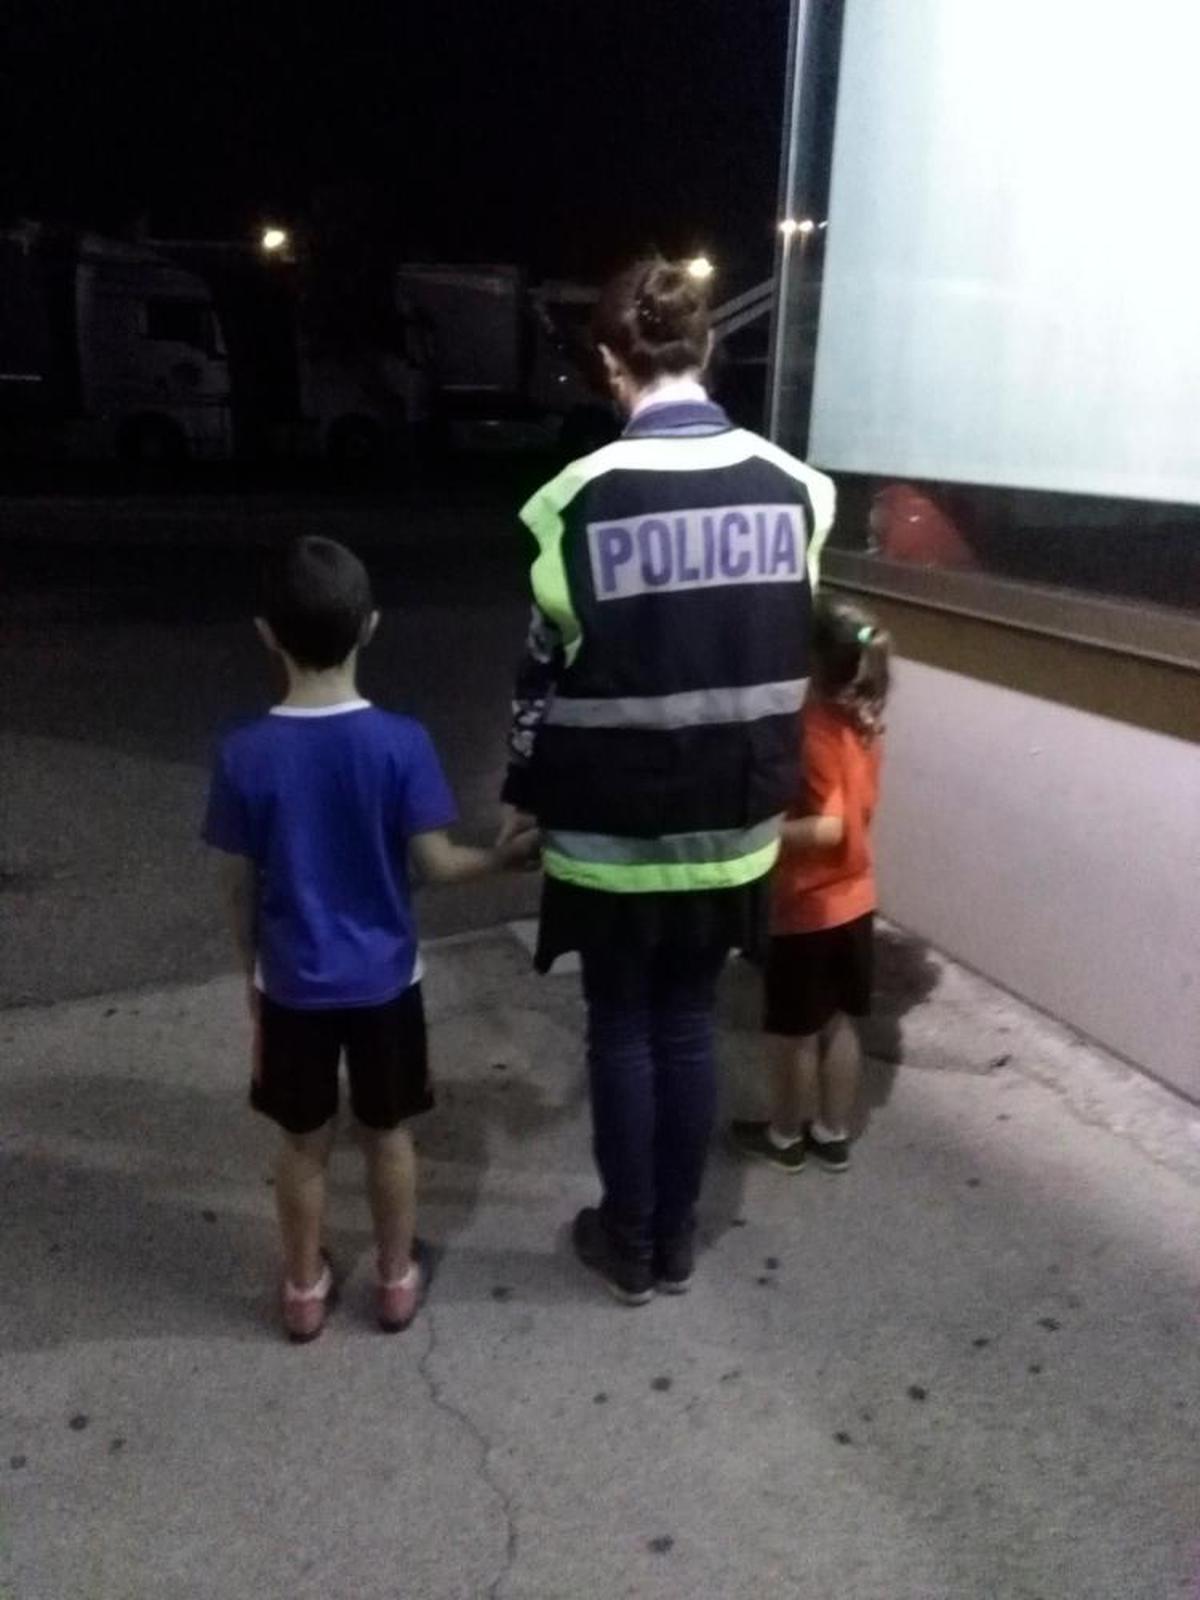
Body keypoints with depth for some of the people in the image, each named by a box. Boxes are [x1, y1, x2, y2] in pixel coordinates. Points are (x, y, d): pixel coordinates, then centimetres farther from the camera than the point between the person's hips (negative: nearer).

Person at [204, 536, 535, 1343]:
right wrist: (508, 854, 5)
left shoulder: (245, 753, -13)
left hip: (293, 984, 1)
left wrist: (253, 974, 11)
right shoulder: (401, 742, -17)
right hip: (384, 979, 0)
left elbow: (241, 886, -4)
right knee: (388, 1133, 18)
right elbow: (435, 863, -13)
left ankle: (305, 1290, 36)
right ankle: (397, 1282, 35)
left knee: (304, 1142, 18)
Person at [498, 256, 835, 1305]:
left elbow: (551, 664, -7)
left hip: (614, 823, -3)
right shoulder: (789, 486, -2)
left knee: (622, 1031, 14)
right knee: (690, 1027, 18)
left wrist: (526, 794, 8)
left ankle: (629, 1246, 30)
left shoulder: (589, 495, -13)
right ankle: (675, 1242, 34)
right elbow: (793, 653, 5)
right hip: (733, 820, 4)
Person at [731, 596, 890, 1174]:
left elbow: (827, 829, -28)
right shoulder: (863, 723, 1)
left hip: (807, 909, -8)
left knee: (794, 1032, 11)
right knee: (838, 1023, 19)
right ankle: (833, 1134, 34)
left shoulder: (813, 732, -24)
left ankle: (784, 1137, 30)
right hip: (853, 898, 8)